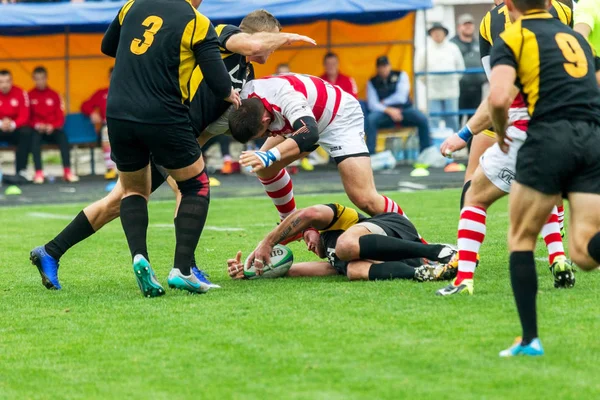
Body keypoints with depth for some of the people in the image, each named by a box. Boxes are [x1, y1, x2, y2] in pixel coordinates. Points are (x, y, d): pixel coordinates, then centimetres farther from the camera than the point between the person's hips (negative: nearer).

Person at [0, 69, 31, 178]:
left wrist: (13, 124, -29)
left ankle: (21, 171, -31)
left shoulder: (21, 93, -6)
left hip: (16, 129, 0)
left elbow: (24, 116, -9)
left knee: (26, 132, -33)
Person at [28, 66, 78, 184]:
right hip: (37, 129, -1)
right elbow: (27, 117, 2)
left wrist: (52, 126, -14)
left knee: (62, 135, -31)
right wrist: (36, 125, -17)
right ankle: (38, 173, -40)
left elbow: (60, 118, 5)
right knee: (35, 136, -36)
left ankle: (67, 172, -37)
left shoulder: (54, 95, 9)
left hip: (52, 129, 1)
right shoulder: (30, 95, 5)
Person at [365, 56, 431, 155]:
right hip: (384, 113, 0)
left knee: (422, 119, -30)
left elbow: (401, 97, -4)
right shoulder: (372, 82, 8)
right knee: (370, 119, -33)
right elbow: (372, 104, -4)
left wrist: (384, 102, -1)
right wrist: (388, 110, -18)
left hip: (404, 110, 0)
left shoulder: (401, 75, 7)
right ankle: (370, 155, -33)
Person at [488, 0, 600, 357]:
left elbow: (498, 98, -9)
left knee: (521, 239, 14)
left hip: (550, 137, -4)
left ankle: (530, 339, 10)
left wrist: (502, 133, 9)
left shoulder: (513, 38, 6)